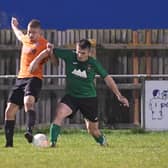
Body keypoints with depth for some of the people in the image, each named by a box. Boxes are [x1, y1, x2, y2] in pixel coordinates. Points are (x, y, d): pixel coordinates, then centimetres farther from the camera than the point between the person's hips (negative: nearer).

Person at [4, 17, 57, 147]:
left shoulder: (45, 45, -7)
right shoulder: (26, 39, 14)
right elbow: (19, 35, 40)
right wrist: (14, 26, 58)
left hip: (34, 78, -7)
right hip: (20, 78, 7)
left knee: (28, 101, -36)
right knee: (9, 110, 1)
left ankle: (29, 131, -53)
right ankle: (9, 143, 7)